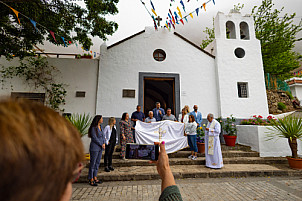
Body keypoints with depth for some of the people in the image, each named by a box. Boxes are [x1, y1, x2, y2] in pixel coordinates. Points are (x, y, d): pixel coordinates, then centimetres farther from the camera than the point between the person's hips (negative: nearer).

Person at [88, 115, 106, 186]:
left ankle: (95, 178, 25)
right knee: (93, 163, 2)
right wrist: (101, 144, -10)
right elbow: (95, 138, -17)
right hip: (94, 148, -7)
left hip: (100, 148, 8)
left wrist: (104, 143, -4)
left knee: (97, 163, 13)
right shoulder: (93, 128, -13)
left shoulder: (101, 127, 9)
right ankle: (91, 180, 13)